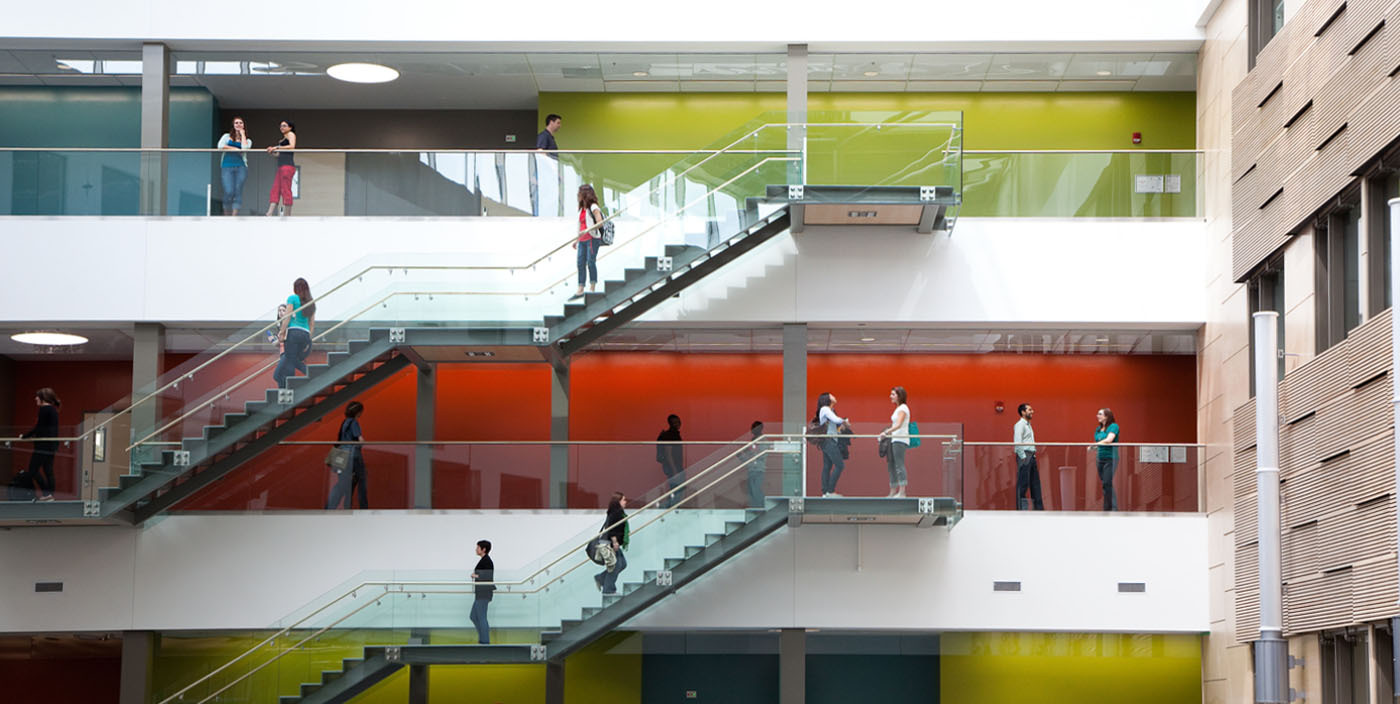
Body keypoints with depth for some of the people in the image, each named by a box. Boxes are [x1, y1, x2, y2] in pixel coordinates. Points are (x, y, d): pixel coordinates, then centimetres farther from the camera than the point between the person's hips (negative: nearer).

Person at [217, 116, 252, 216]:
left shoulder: (247, 140, 18)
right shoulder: (227, 136, 17)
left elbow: (244, 148, -6)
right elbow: (220, 146, -2)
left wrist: (242, 134, 5)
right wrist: (236, 149, -5)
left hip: (241, 166, 1)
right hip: (227, 167, -1)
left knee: (238, 191, -11)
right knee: (229, 192, -15)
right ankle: (226, 215, -1)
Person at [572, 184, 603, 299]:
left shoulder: (593, 207, -6)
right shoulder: (582, 209, 18)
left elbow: (600, 223, -15)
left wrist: (587, 230, -23)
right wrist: (576, 240, 19)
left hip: (592, 238, -8)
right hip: (582, 240, 8)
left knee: (591, 262, -7)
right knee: (581, 263, 3)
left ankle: (592, 288, -1)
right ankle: (580, 290, 3)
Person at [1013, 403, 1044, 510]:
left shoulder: (1028, 425, 21)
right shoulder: (1020, 424, -8)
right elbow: (1017, 443, -17)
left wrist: (1033, 456, 16)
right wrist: (1023, 457, -19)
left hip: (1031, 456, 10)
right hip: (1024, 456, -10)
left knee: (1035, 482, 9)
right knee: (1023, 483, -9)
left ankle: (1039, 507, 12)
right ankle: (1020, 508, -8)